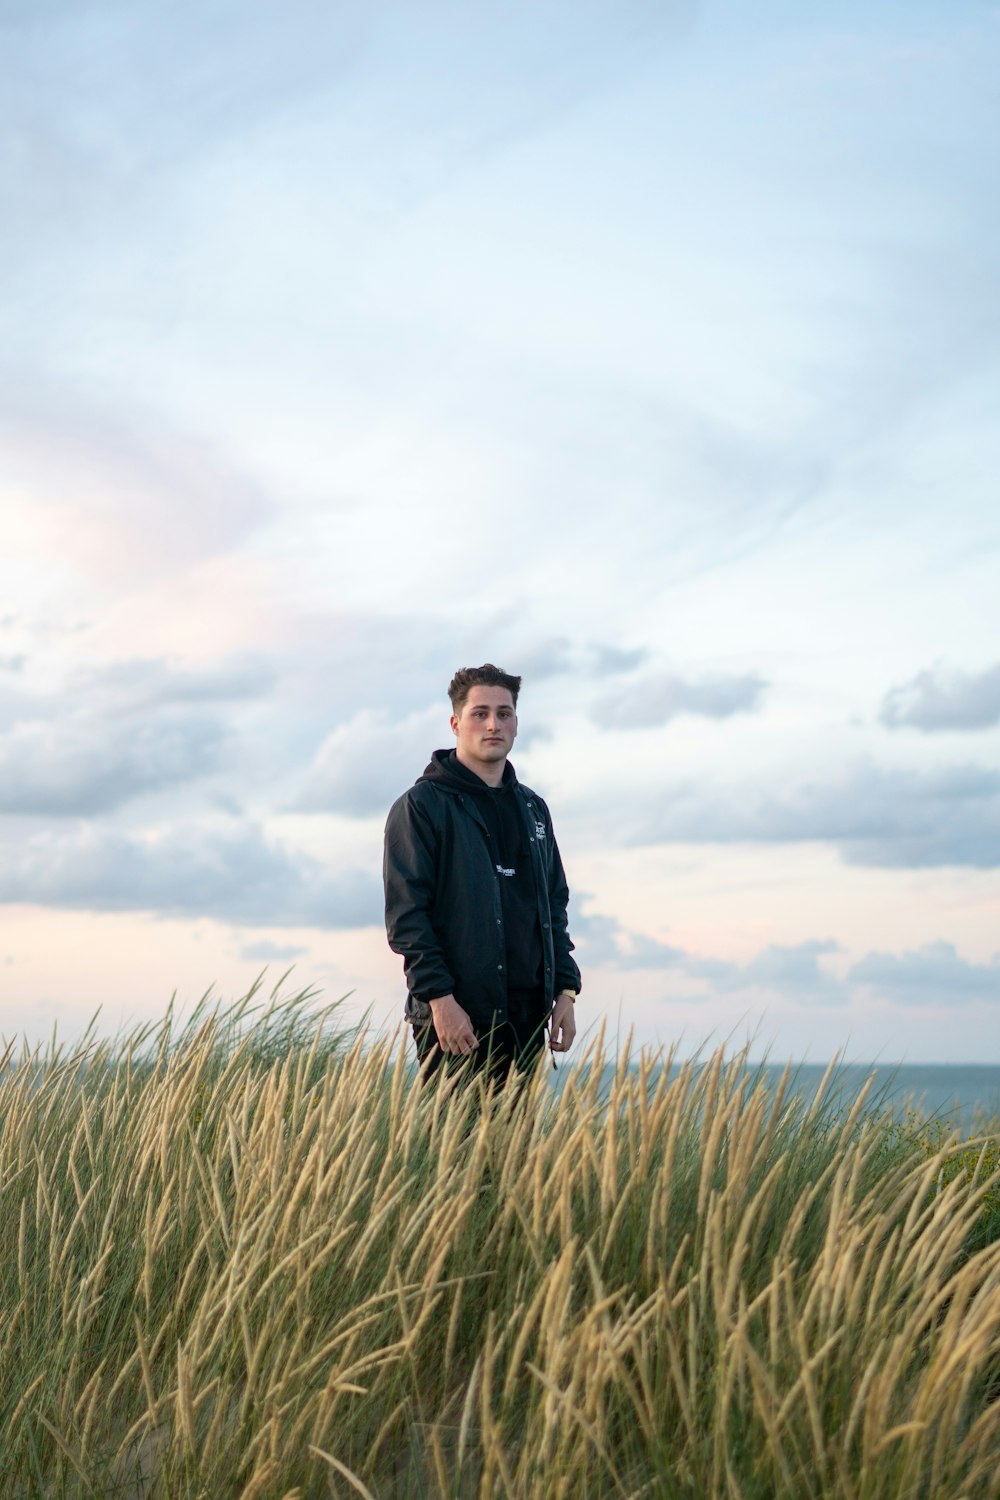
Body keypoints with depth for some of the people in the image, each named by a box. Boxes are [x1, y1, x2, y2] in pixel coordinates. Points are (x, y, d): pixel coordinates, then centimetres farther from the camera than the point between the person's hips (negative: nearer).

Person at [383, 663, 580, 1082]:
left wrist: (565, 989, 10)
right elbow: (406, 914, -10)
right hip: (456, 1016, -6)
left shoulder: (532, 807, 17)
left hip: (527, 1014, 6)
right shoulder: (422, 805, -3)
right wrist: (439, 998, -18)